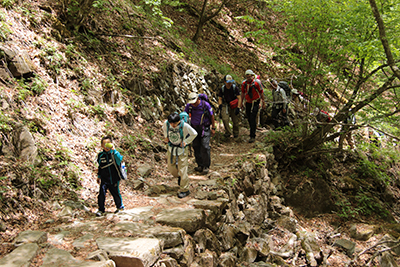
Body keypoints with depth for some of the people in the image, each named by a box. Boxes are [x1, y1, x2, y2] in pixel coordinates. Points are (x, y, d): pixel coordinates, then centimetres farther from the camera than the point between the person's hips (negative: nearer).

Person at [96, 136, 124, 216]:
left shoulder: (114, 153, -8)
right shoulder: (101, 155, 3)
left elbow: (120, 159, -30)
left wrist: (113, 150, -35)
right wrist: (99, 176, 18)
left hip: (114, 179, -2)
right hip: (104, 179, 2)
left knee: (116, 193, 12)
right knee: (101, 193, -8)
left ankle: (120, 206, 35)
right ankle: (101, 209, 8)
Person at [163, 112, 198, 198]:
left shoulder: (184, 125, -24)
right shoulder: (166, 123, -12)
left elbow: (194, 134, -11)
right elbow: (164, 129, 14)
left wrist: (186, 142, -12)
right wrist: (166, 137, 3)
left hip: (181, 150, -5)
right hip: (171, 149, 5)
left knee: (182, 170, -2)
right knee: (171, 167, 14)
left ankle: (184, 190, 11)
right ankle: (179, 177, 46)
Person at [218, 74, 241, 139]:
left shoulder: (235, 88, -12)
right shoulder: (222, 89, -7)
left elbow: (239, 98, -10)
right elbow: (220, 98, 2)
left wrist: (238, 108, -17)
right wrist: (220, 105, -17)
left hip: (233, 105, -1)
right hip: (225, 105, 1)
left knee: (235, 121, 1)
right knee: (225, 119, -18)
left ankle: (236, 134, 26)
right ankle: (228, 132, 2)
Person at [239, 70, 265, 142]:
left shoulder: (257, 82, -13)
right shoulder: (244, 83, -1)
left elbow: (261, 93, -4)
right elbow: (242, 93, 12)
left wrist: (263, 103, -1)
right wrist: (241, 103, 15)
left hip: (255, 103, -5)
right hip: (248, 103, 5)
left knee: (252, 118, -12)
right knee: (249, 118, 11)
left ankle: (252, 136, -10)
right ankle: (253, 129, 35)